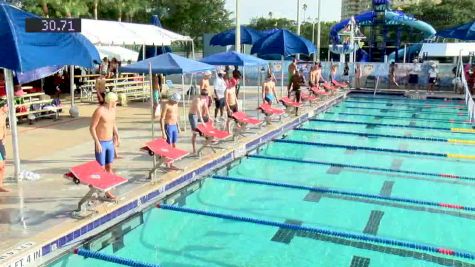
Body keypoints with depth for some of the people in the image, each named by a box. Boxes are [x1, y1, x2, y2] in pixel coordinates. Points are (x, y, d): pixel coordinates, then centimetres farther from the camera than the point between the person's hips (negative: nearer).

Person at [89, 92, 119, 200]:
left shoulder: (113, 109, 6)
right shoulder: (99, 111, -17)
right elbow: (92, 128, -17)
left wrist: (117, 136, 20)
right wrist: (97, 143, -21)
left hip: (110, 142, 7)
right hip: (101, 143, -7)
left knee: (109, 167, 12)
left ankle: (107, 191, 22)